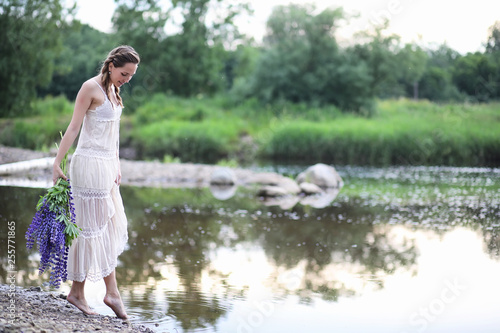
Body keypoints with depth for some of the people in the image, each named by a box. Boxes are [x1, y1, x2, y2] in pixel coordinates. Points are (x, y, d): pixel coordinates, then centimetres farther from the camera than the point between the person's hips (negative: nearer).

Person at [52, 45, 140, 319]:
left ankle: (111, 291, 13)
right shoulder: (91, 87, -10)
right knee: (92, 227, -4)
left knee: (110, 227, 8)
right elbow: (73, 127, -12)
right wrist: (57, 164, -14)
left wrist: (116, 165, 19)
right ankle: (77, 292, 6)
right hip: (89, 163, -9)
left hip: (106, 165, 9)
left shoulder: (113, 91, 15)